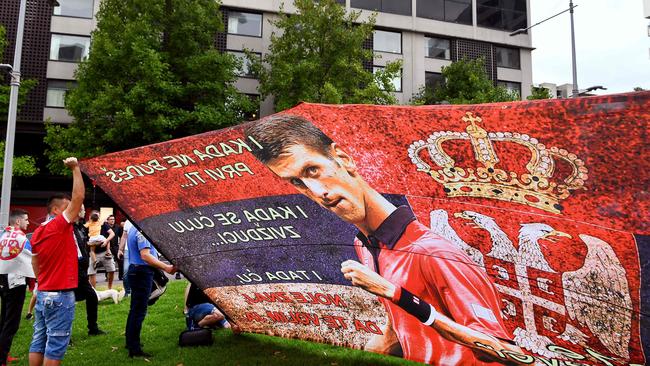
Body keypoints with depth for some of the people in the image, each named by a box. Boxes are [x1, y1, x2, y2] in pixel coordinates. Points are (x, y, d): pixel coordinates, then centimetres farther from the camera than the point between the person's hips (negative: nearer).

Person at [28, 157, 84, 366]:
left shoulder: (37, 232, 9)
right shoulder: (59, 225, -15)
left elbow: (35, 263, 17)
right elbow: (78, 197, -19)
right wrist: (75, 168, -13)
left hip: (43, 293, 9)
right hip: (60, 295, -8)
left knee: (39, 341, 13)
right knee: (56, 344, -1)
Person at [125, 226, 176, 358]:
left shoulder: (133, 229, 14)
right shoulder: (141, 231, -18)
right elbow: (145, 255, -27)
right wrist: (165, 267, -31)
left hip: (135, 270, 11)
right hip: (142, 272, -11)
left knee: (135, 309, 19)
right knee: (139, 311, -6)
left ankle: (131, 342, 31)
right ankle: (134, 349, -1)